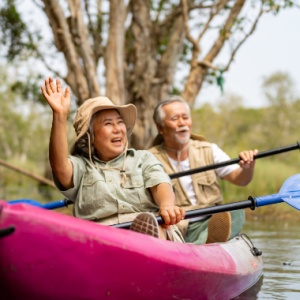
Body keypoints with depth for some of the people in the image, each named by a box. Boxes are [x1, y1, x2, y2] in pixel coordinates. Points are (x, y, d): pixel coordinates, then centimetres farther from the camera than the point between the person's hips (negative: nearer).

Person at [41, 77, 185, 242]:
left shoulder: (143, 158, 27)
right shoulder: (81, 166, 23)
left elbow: (161, 185, 7)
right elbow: (60, 167, -2)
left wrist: (167, 206, -19)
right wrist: (60, 116, -12)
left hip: (153, 229, 0)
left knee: (145, 221, -37)